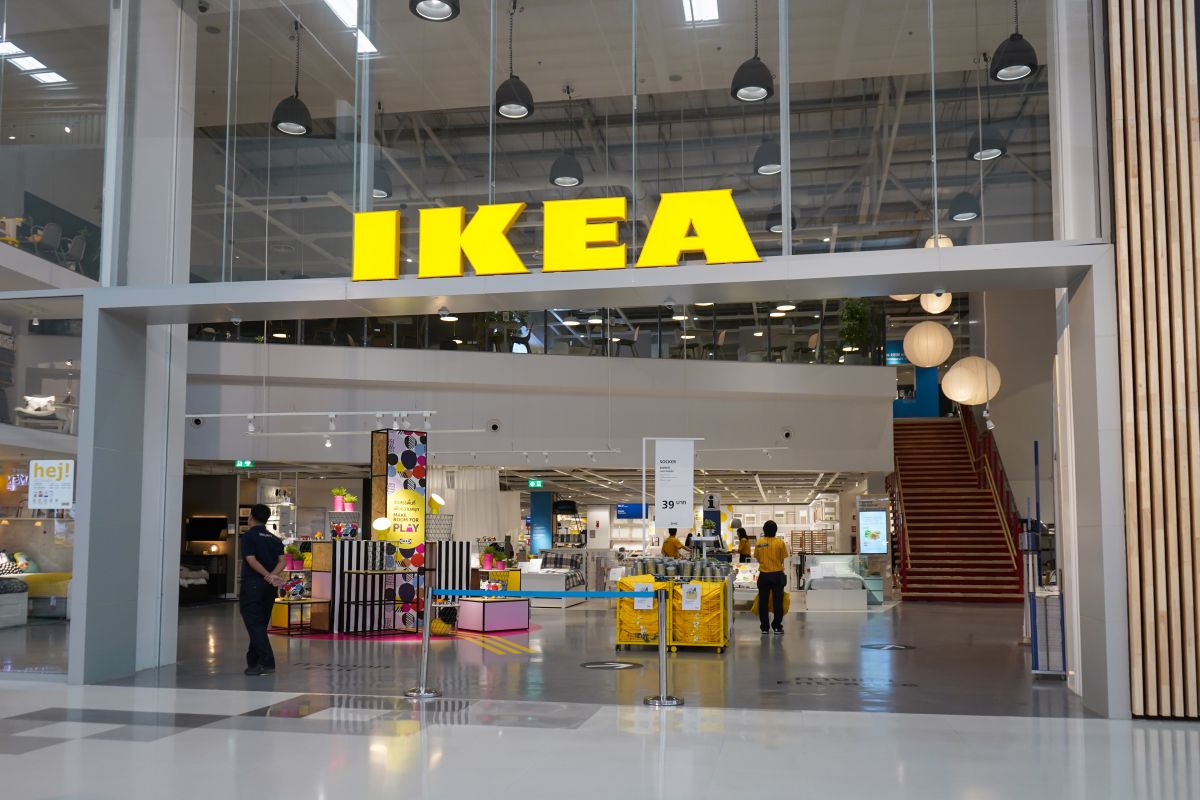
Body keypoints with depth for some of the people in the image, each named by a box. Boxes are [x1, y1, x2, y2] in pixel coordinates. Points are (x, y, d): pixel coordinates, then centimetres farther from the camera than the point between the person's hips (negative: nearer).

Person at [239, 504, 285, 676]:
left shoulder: (248, 536, -4)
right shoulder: (275, 539, 13)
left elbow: (251, 560, -15)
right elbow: (281, 561, -2)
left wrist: (268, 576, -20)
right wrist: (273, 575, -16)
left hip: (252, 584, -6)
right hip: (269, 587, 6)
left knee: (254, 625, -6)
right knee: (260, 624, 15)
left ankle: (267, 663, -15)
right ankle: (253, 661, 22)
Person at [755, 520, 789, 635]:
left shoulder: (759, 543, -3)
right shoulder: (780, 542, -8)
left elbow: (758, 559, 5)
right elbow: (782, 559, -1)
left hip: (764, 575, 1)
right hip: (777, 574, -1)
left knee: (763, 602, 8)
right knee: (777, 601, 6)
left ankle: (764, 627, 11)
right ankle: (777, 627, 9)